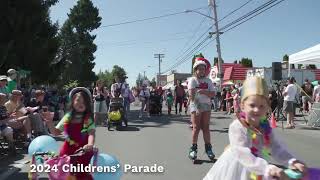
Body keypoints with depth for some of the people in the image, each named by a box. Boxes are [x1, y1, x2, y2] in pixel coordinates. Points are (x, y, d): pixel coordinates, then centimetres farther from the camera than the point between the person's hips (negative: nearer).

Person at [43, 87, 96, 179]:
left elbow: (91, 133, -23)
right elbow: (56, 132, 7)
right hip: (68, 151, 4)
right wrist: (49, 122, -10)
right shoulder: (68, 117, 1)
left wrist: (90, 145, -42)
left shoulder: (88, 119, -9)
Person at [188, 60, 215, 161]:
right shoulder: (193, 80, -2)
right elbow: (191, 95, -12)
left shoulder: (208, 81, 9)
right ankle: (193, 148, 4)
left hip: (206, 105, 3)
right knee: (196, 127, -4)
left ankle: (208, 148, 10)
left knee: (206, 127, 5)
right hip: (195, 105, -3)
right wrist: (197, 107, -21)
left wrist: (204, 92, -17)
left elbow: (213, 94, 1)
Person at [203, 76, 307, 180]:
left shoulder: (265, 127, -6)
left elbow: (276, 148, -10)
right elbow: (243, 155, -36)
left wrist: (292, 162, -28)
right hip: (237, 171, -5)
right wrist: (268, 168, -46)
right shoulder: (237, 127, -27)